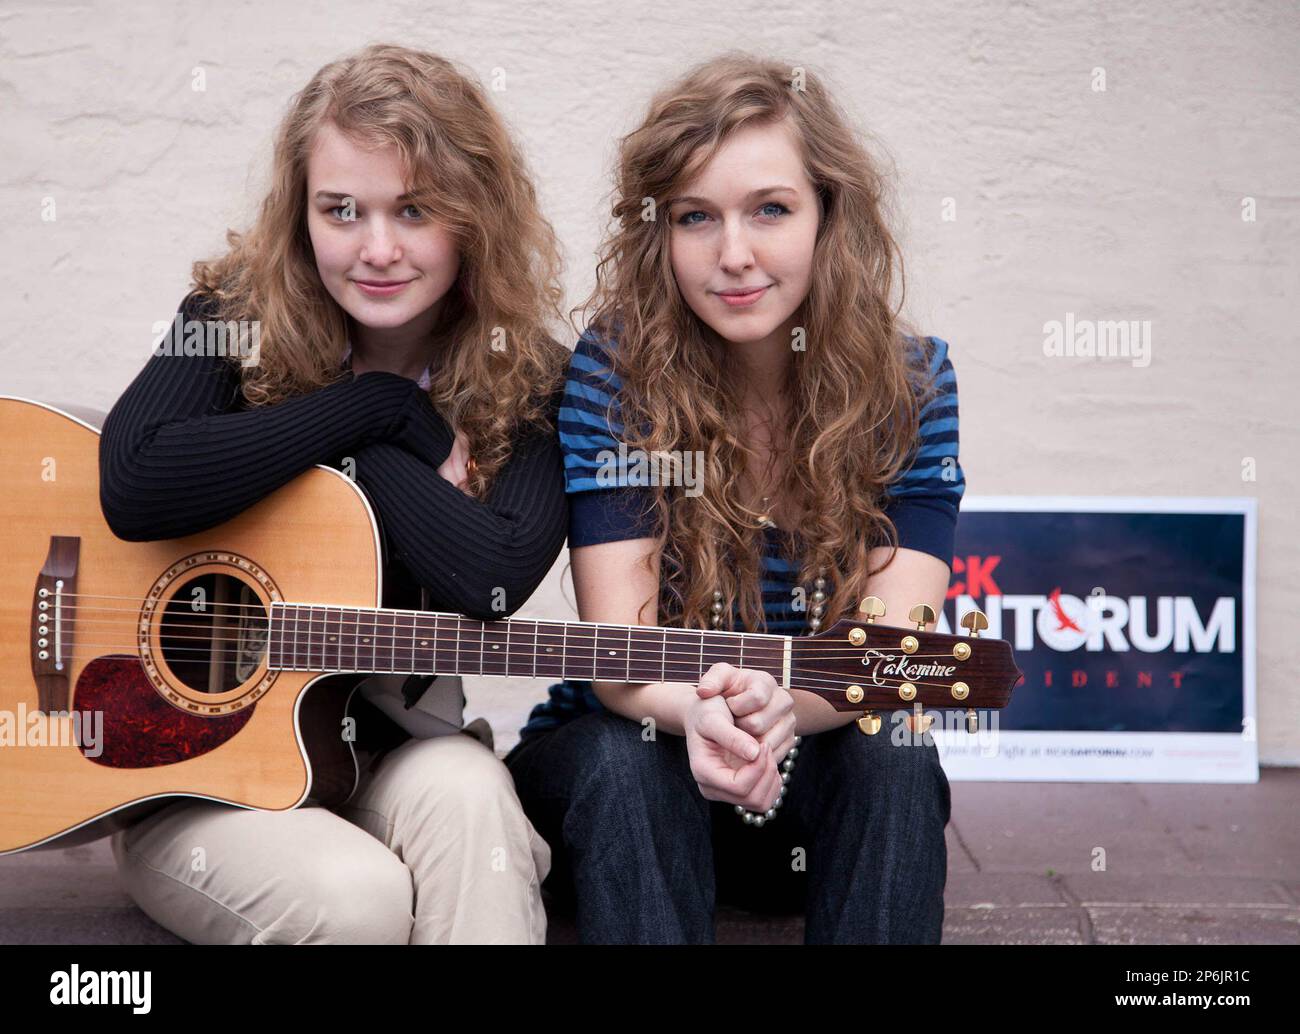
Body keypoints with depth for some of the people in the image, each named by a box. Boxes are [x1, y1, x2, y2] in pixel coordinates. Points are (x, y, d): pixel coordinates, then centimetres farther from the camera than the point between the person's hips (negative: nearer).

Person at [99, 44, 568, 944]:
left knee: (463, 789, -31)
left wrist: (364, 450, -15)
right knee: (357, 898, -29)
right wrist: (381, 405, -20)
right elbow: (135, 485, -27)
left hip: (393, 757, 2)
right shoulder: (238, 319, -7)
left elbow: (493, 578, -24)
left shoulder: (525, 383, -6)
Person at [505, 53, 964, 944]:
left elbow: (893, 638, -21)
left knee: (893, 756, -30)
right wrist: (696, 712, -44)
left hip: (825, 770, 1)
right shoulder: (615, 368, -15)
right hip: (622, 757, -1)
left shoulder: (909, 382, -10)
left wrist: (779, 701, -44)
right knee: (627, 765, -33)